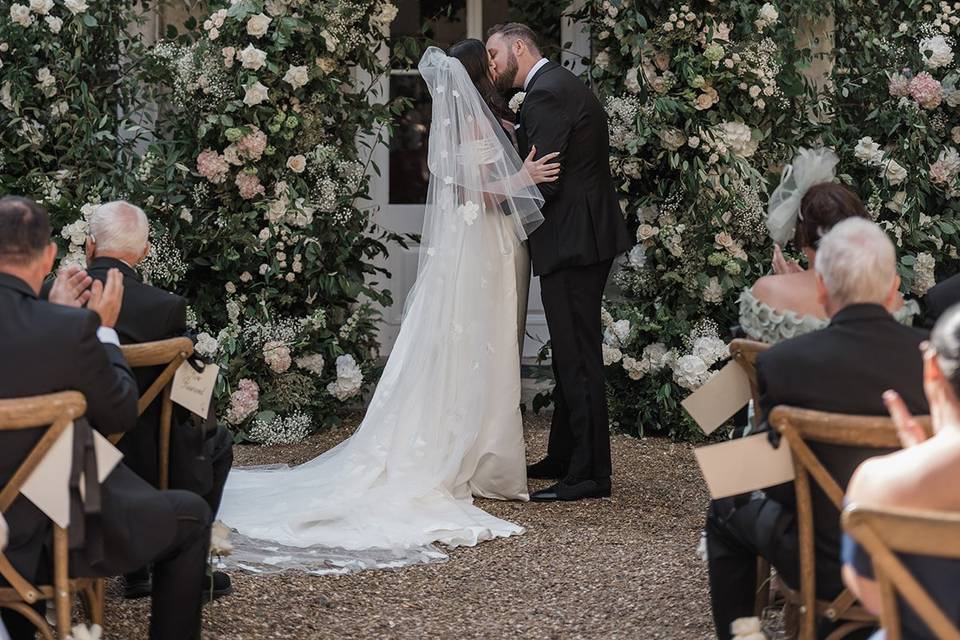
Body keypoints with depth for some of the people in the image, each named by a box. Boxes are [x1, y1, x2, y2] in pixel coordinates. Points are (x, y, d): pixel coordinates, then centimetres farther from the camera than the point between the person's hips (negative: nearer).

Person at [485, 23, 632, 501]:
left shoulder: (546, 93, -15)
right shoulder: (562, 85, 17)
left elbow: (543, 179, -20)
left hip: (571, 243, -11)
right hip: (583, 238, 11)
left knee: (577, 357, -7)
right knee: (570, 355, 17)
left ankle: (590, 474, -4)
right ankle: (564, 458, 27)